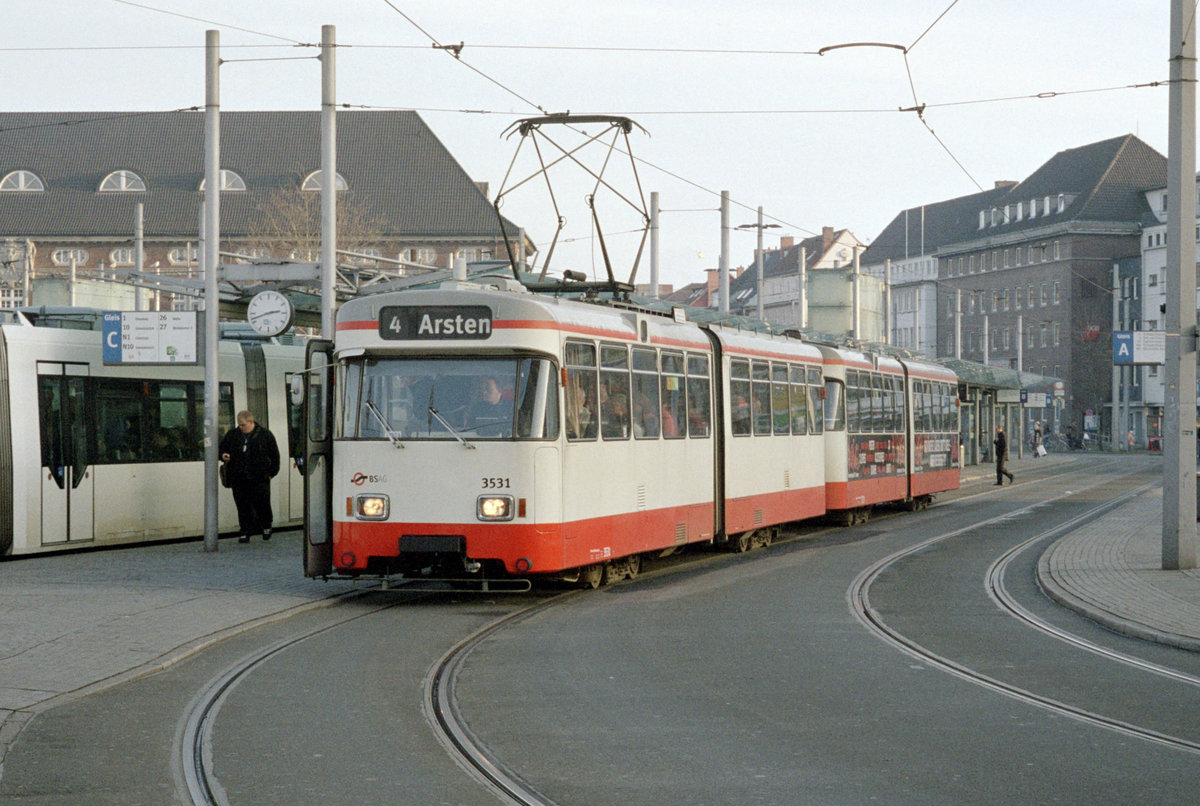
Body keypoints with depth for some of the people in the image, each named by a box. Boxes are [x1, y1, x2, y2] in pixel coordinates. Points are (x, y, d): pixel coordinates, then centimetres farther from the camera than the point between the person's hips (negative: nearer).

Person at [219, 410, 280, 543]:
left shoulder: (265, 435, 1)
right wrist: (223, 455, -5)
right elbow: (222, 448, 19)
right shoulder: (232, 435, 7)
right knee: (243, 507, 2)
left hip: (259, 478, -2)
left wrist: (271, 473, 2)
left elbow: (274, 455, 7)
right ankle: (245, 532, 11)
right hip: (238, 480, 2)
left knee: (262, 505, 1)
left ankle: (266, 526, 27)